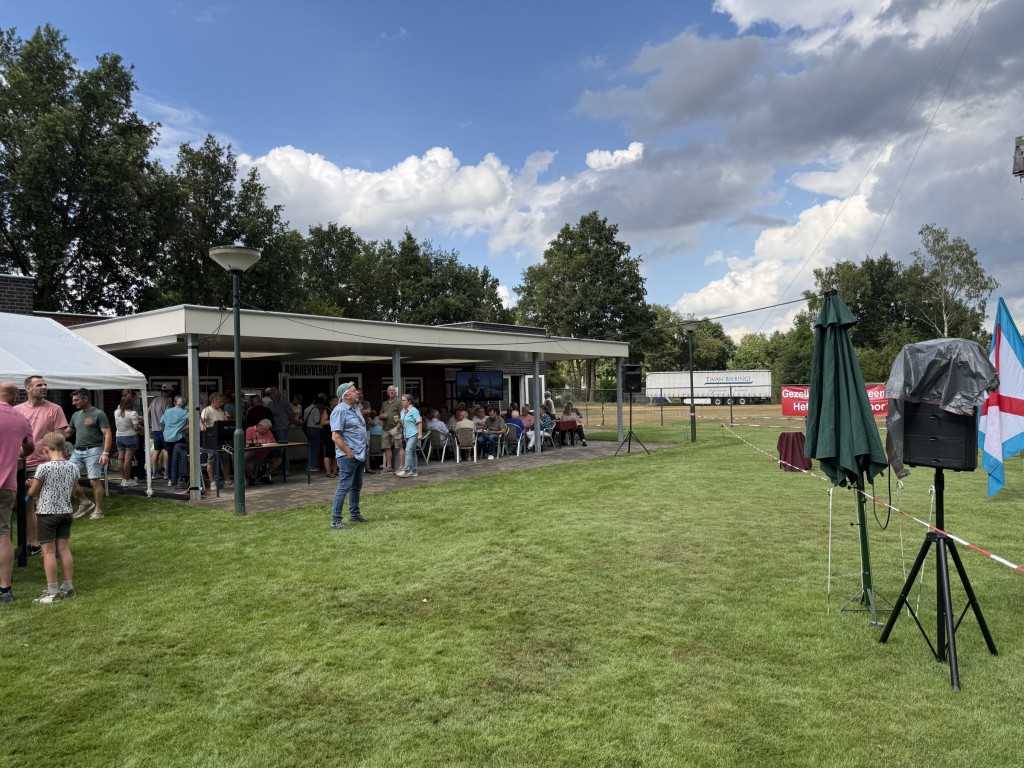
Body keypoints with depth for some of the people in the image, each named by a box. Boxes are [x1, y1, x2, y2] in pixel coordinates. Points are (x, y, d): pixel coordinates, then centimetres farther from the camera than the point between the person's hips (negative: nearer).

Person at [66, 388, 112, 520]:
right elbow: (68, 433, 25)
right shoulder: (76, 415, 14)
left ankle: (98, 510, 5)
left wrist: (105, 453, -20)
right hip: (77, 451, 7)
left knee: (95, 481, -5)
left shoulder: (98, 414, -6)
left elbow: (108, 434, -11)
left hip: (93, 451, -7)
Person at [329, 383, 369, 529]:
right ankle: (335, 521, -2)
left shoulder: (356, 408, 11)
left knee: (356, 487, 18)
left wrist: (364, 450, 15)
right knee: (344, 487, -7)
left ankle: (354, 514, 32)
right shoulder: (340, 411, -16)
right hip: (348, 457, -9)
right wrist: (349, 453, -19)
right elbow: (335, 437, -21)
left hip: (360, 455, 9)